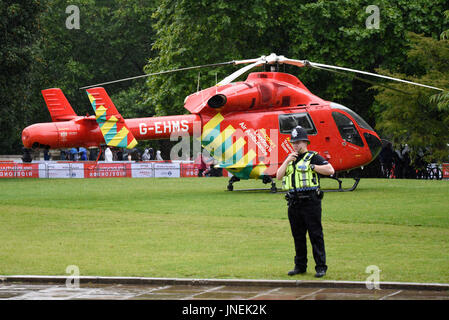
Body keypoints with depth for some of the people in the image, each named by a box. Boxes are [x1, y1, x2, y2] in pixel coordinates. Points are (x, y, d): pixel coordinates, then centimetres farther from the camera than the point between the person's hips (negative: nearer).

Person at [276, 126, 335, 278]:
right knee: (298, 236, 10)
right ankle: (300, 266, 18)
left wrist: (312, 166, -11)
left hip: (310, 202, -6)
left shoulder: (313, 157, 0)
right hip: (294, 203, 6)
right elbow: (279, 176, 8)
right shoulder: (289, 158, 19)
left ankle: (320, 267, -3)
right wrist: (287, 161, -2)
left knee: (316, 235, -5)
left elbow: (330, 170, -11)